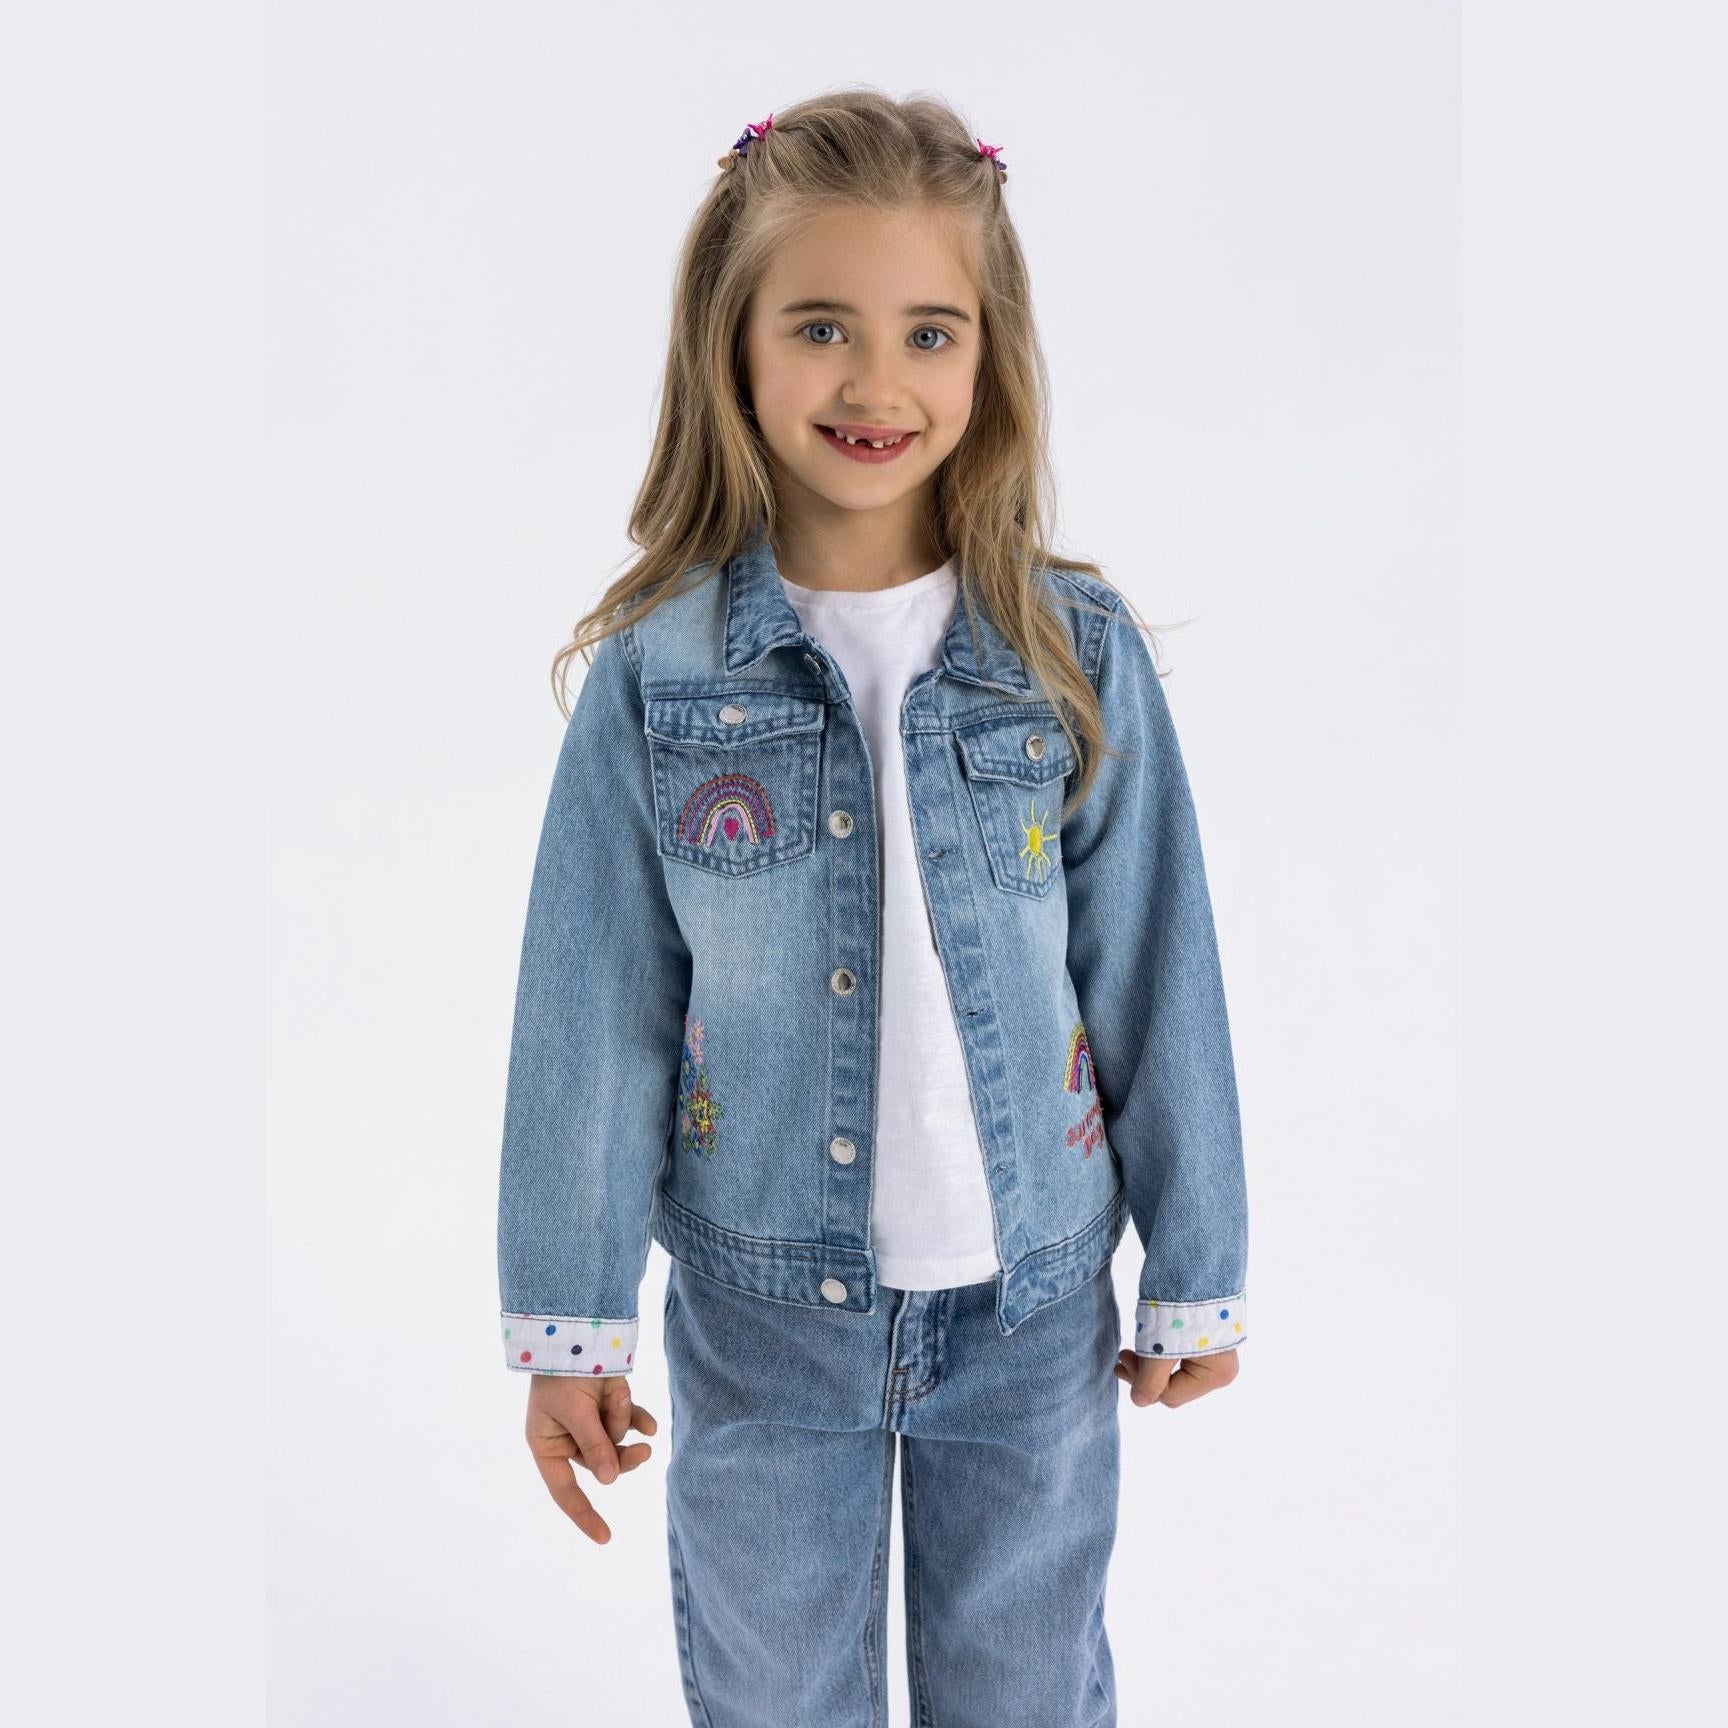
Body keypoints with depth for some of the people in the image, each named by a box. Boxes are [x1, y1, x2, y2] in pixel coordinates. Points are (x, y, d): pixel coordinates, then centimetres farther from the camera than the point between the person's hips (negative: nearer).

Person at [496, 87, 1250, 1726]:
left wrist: (1196, 1276, 4)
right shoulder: (656, 671, -10)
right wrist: (569, 1318, 1)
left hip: (1034, 1300, 0)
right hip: (762, 1306, 0)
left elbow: (1157, 980, -3)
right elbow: (594, 1010, -4)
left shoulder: (1076, 654, -9)